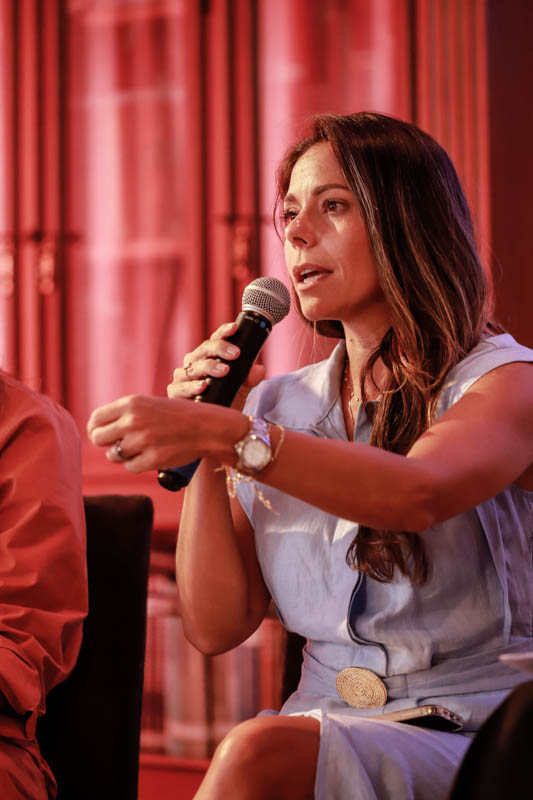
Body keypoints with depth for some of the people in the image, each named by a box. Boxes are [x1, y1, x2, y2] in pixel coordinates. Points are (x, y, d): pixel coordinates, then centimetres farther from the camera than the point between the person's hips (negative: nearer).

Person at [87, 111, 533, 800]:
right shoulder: (278, 404, 13)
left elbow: (418, 494, -27)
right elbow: (216, 626, 8)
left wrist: (228, 435, -38)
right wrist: (203, 457, -3)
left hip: (472, 737, -4)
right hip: (326, 732, 4)